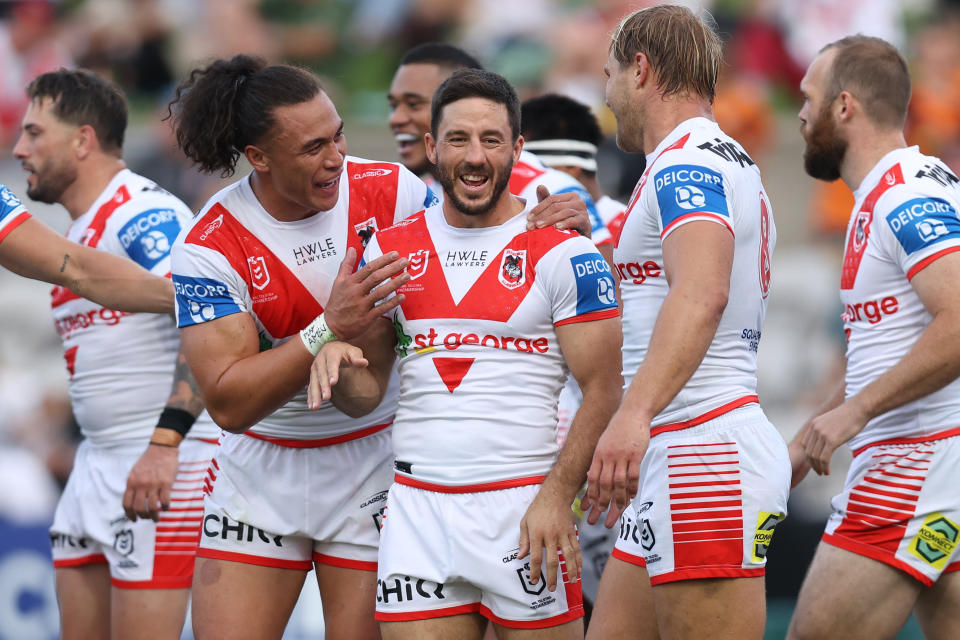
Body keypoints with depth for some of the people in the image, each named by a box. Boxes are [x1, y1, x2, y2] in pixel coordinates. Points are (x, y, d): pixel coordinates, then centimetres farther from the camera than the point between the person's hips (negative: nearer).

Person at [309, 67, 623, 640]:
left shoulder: (563, 254, -2)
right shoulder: (390, 249, 12)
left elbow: (603, 392, -5)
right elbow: (367, 391, 16)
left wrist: (556, 496, -16)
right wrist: (336, 364, -7)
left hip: (524, 506, -4)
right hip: (417, 507, 4)